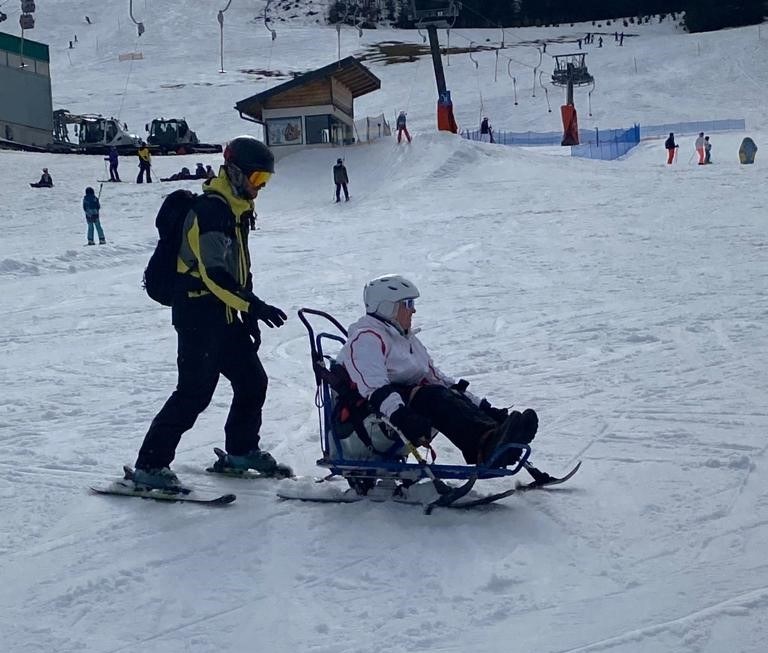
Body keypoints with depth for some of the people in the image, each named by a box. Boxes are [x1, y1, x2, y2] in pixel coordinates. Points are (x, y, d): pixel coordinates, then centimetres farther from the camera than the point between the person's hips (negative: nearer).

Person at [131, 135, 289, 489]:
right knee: (195, 392, -10)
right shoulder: (211, 209, -18)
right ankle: (149, 465, -3)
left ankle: (241, 451, 30)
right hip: (199, 316, -10)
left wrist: (249, 316, 19)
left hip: (224, 316, 10)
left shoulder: (235, 210, 15)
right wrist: (254, 306, -29)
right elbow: (213, 272, -27)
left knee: (252, 381, 13)